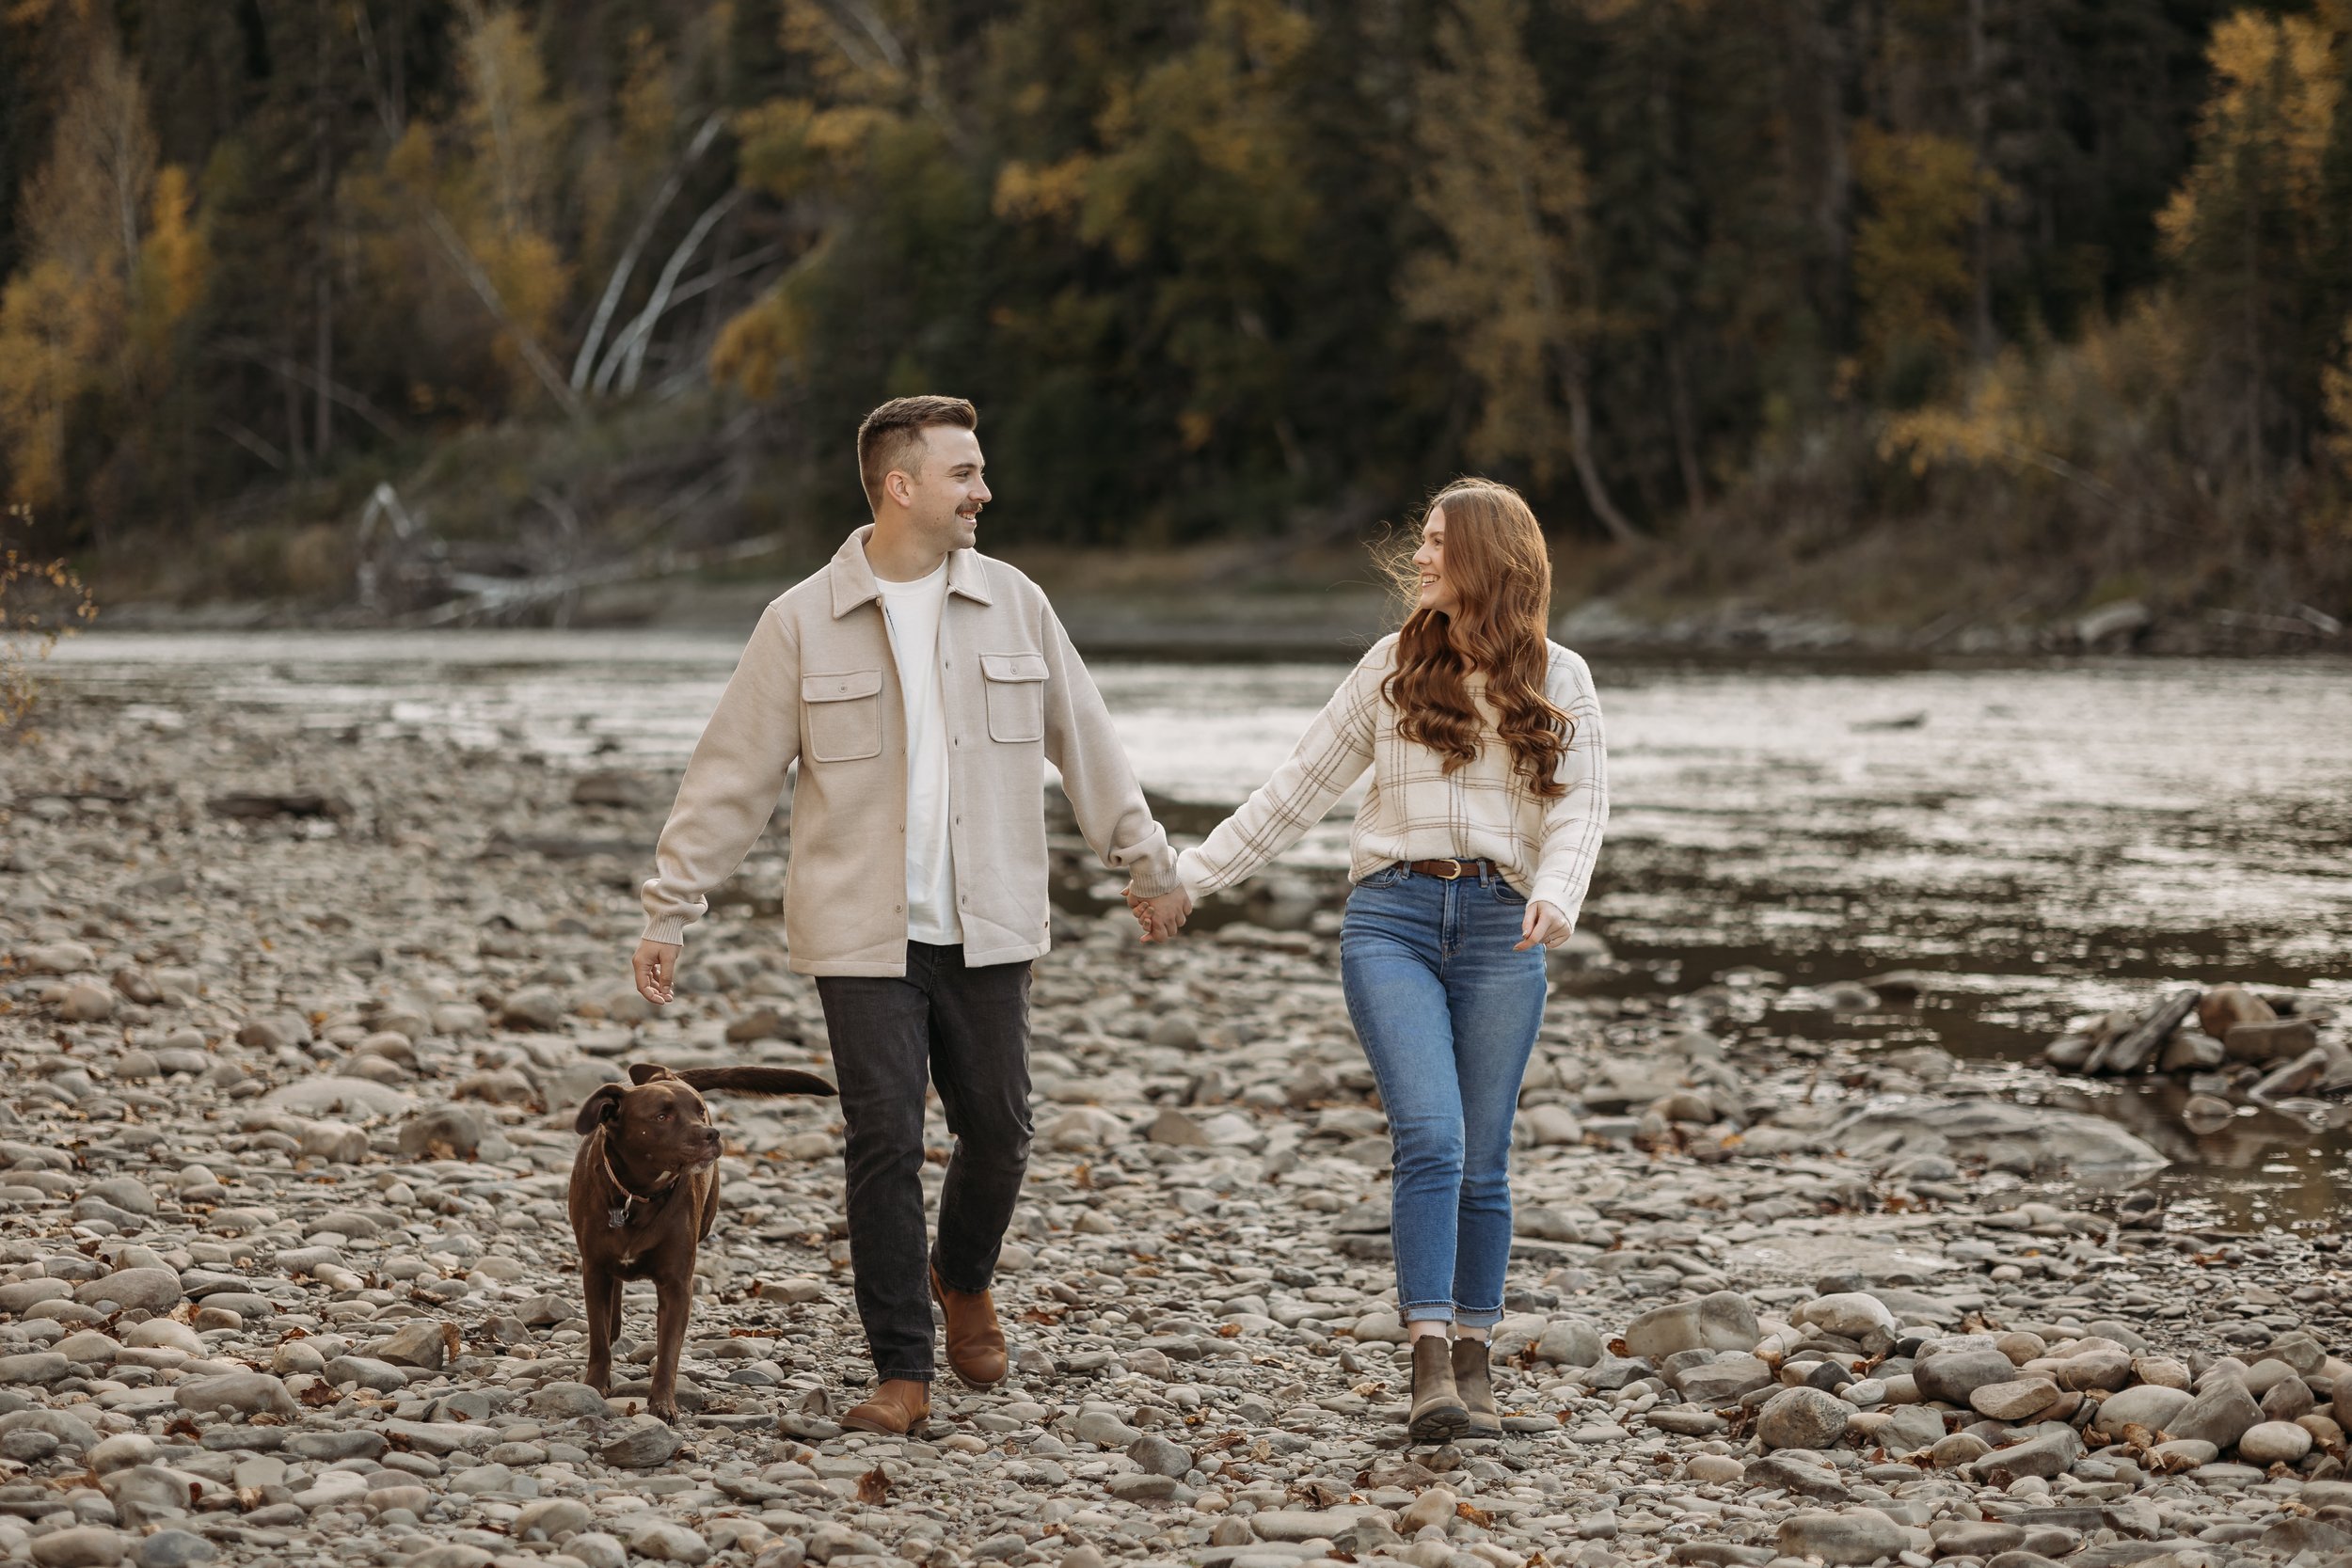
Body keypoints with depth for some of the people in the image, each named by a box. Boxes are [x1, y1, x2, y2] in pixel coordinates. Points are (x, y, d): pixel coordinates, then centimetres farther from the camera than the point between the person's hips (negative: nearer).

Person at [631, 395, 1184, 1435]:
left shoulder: (1015, 607, 5)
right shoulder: (803, 624, -3)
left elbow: (1085, 744, 14)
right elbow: (730, 777, -2)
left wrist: (1143, 858, 17)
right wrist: (669, 910, -4)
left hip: (986, 930, 3)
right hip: (863, 937, -3)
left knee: (998, 1132, 7)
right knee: (885, 1144, -5)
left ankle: (961, 1280, 38)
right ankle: (902, 1370, 5)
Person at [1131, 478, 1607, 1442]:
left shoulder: (1558, 682, 8)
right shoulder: (1395, 665, 11)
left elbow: (1579, 808, -1)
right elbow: (1300, 788, 15)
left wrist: (1555, 895, -23)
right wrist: (1190, 880, 12)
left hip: (1500, 927, 0)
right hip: (1391, 916, 0)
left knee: (1483, 1160, 2)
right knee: (1431, 1137, -15)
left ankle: (1473, 1361, 12)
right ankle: (1429, 1364, -18)